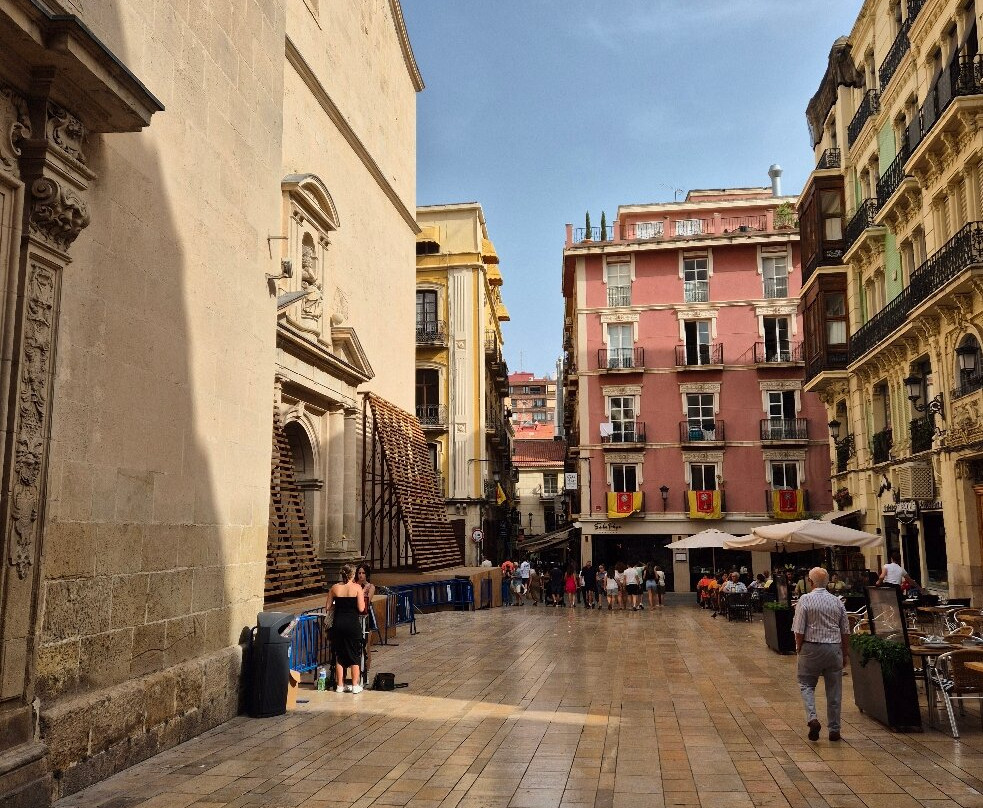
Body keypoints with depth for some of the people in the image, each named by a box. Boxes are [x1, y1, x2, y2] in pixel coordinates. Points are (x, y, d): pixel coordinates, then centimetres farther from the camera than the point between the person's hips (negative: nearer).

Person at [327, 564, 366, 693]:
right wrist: (363, 599, 9)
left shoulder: (334, 588, 1)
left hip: (338, 624, 3)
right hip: (353, 624, -3)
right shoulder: (357, 588, -8)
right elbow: (361, 609, -10)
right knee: (355, 655, 9)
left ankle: (339, 685, 18)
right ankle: (355, 686, 10)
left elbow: (329, 608, 3)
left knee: (339, 655, 14)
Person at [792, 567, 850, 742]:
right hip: (834, 648, 3)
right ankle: (834, 730, 17)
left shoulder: (805, 600, -9)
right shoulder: (837, 601, 3)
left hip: (812, 648, -3)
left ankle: (812, 718, -10)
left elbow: (799, 630, -11)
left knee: (806, 684, 11)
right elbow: (846, 631, 7)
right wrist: (845, 654, 17)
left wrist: (799, 649, 3)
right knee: (834, 690, 11)